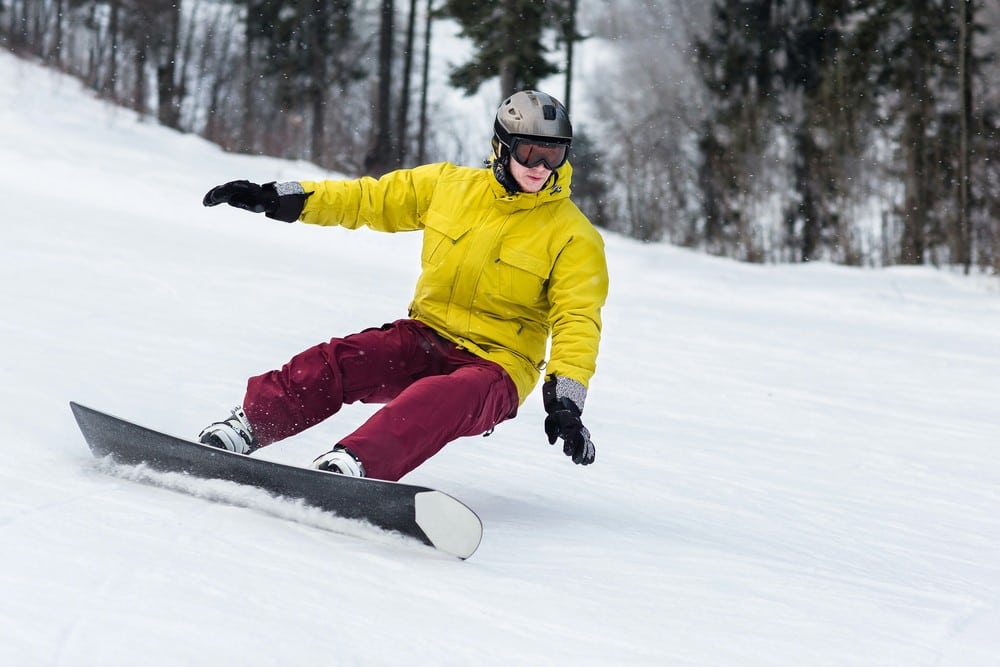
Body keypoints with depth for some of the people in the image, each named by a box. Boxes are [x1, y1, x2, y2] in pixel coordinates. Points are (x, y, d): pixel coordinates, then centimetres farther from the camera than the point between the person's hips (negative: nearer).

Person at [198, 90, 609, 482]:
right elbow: (370, 199, 9)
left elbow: (578, 320, -11)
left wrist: (566, 397, -26)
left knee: (444, 399, -38)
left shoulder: (574, 238, -6)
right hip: (424, 339, 4)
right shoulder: (448, 186, 2)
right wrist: (280, 198, 2)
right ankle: (248, 427, -17)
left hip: (495, 365, -4)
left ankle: (357, 463, -55)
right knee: (335, 362, -22)